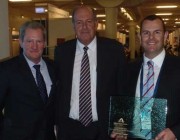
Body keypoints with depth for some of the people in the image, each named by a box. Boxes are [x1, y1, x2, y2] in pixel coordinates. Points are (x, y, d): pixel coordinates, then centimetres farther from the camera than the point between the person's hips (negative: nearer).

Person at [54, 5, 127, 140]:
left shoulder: (114, 49, -5)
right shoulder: (62, 51, 0)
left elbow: (123, 88, -1)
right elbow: (58, 88, 6)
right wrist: (58, 122, 4)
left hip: (104, 128, -1)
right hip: (69, 129, 2)